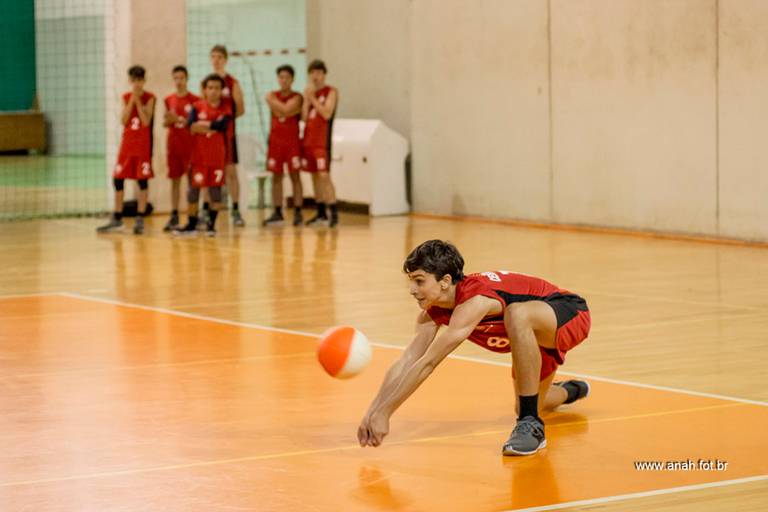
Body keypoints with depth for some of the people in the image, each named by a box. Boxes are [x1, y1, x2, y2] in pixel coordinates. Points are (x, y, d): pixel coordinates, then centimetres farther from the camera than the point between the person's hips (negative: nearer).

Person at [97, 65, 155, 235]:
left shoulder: (149, 98, -4)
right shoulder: (126, 97, 7)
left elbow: (146, 121, -15)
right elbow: (124, 121, -5)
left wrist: (138, 100, -15)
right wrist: (132, 100, -11)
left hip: (143, 145, -4)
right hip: (127, 143, 4)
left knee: (142, 180, -2)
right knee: (118, 179, 3)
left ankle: (140, 219, 3)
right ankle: (117, 219, 11)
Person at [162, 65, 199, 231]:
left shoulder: (194, 100, -4)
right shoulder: (169, 100, 9)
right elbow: (166, 123, 16)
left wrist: (179, 119, -17)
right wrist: (169, 121, -7)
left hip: (189, 144, -4)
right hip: (174, 143, 4)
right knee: (175, 179, 5)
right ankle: (174, 216, 7)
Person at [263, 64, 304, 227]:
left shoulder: (296, 97, -3)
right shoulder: (272, 96, 7)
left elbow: (286, 110, -20)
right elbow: (282, 112, -5)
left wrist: (273, 101, -10)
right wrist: (295, 112, -15)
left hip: (292, 141, -3)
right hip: (276, 140, 3)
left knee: (295, 176, -2)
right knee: (276, 176, 5)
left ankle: (298, 213, -2)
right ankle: (277, 212, 9)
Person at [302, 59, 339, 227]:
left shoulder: (331, 92, -3)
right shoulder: (309, 92, 15)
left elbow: (327, 114, -16)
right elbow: (304, 117, 7)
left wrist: (313, 98, -14)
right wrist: (307, 99, -4)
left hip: (322, 140, -7)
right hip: (309, 139, 7)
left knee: (324, 175, -15)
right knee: (314, 175, 9)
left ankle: (334, 212, -16)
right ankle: (321, 213, 14)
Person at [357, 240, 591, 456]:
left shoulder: (473, 301, -36)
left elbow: (427, 363, -39)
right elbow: (406, 363, -14)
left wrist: (384, 413, -39)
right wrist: (372, 412, -24)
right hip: (537, 338, 9)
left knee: (517, 314, -41)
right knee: (524, 408, 21)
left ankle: (531, 425, -31)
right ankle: (569, 391, 57)